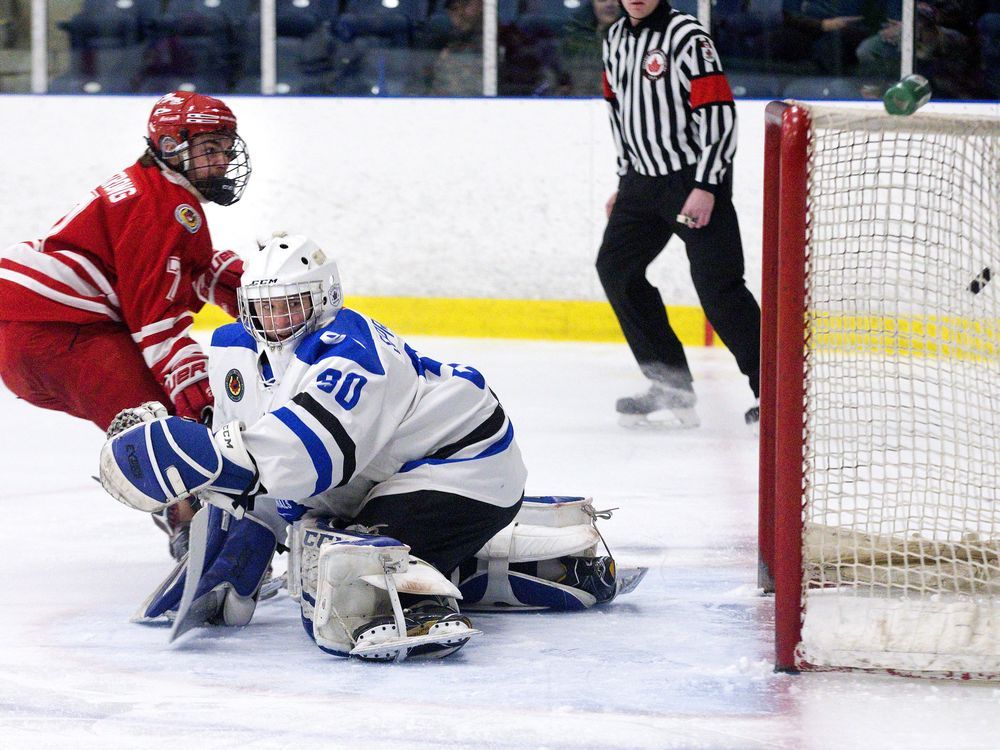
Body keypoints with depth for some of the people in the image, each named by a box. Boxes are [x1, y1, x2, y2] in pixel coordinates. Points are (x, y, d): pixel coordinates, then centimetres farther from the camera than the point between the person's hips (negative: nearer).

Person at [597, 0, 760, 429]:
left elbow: (718, 114, -19)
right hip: (645, 179, 9)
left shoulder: (687, 37, -15)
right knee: (615, 265, 6)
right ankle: (672, 388, 10)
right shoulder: (616, 39, 10)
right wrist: (625, 182, 20)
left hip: (695, 179, -9)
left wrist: (705, 187, -23)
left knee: (717, 285, -12)